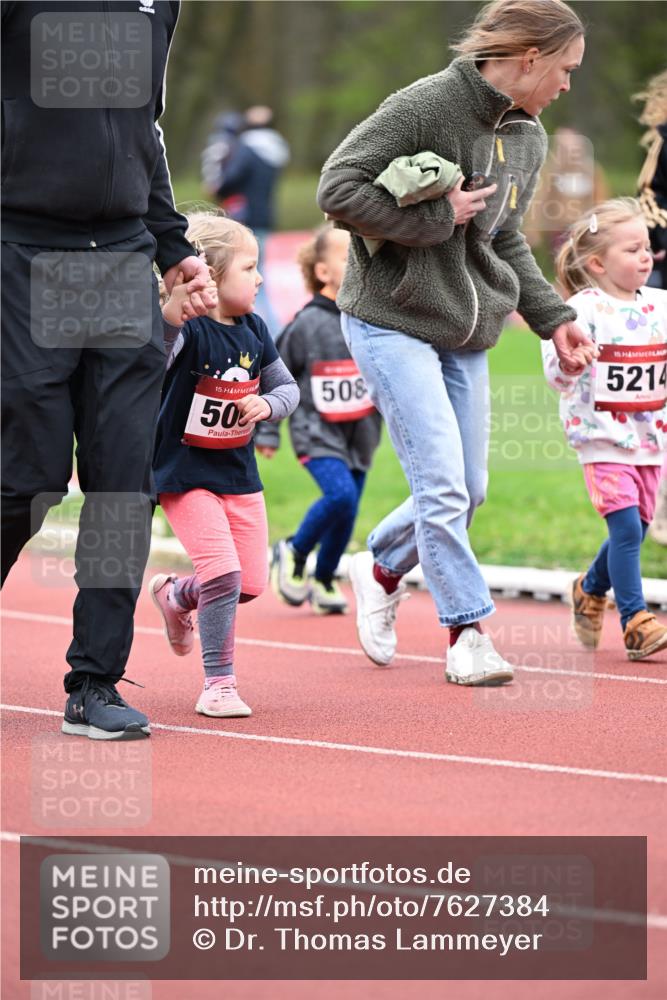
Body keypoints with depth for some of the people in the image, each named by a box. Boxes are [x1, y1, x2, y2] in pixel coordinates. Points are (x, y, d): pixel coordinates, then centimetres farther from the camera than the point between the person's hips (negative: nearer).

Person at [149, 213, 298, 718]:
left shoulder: (254, 331, 2)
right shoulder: (187, 330, -20)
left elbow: (287, 387, 14)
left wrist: (266, 404, -8)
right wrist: (170, 315, -57)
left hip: (240, 474, 7)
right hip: (185, 474, -7)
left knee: (251, 584, 6)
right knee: (223, 572, -18)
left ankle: (176, 595, 37)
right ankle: (218, 684, -5)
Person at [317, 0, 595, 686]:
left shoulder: (529, 138, 7)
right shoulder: (426, 106, -17)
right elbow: (337, 189, -20)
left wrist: (553, 317, 10)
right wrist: (436, 218, -19)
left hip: (467, 334, 8)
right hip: (391, 322, -8)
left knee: (468, 491, 10)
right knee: (442, 485, -12)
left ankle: (381, 570, 35)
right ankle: (467, 632, -2)